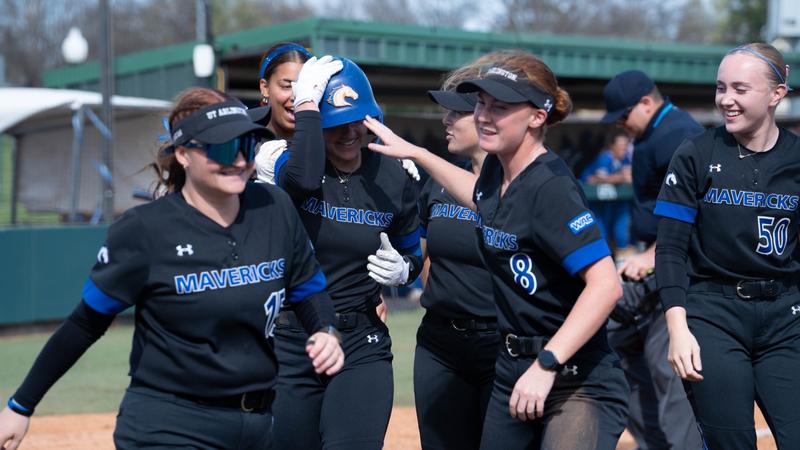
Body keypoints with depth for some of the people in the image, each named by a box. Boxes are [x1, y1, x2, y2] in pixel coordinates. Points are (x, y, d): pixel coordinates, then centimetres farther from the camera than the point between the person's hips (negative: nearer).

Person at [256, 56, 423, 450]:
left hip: (362, 347, 1)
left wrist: (403, 270, -7)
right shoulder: (281, 161, -6)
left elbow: (413, 255, 16)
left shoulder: (393, 179, 3)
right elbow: (304, 177, -33)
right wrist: (307, 104, -22)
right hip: (288, 343, -1)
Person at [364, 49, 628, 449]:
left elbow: (605, 284, -28)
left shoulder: (551, 187, -20)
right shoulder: (497, 168, 5)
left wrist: (547, 365, -31)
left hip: (578, 381, -9)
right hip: (512, 369, 9)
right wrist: (415, 154, 32)